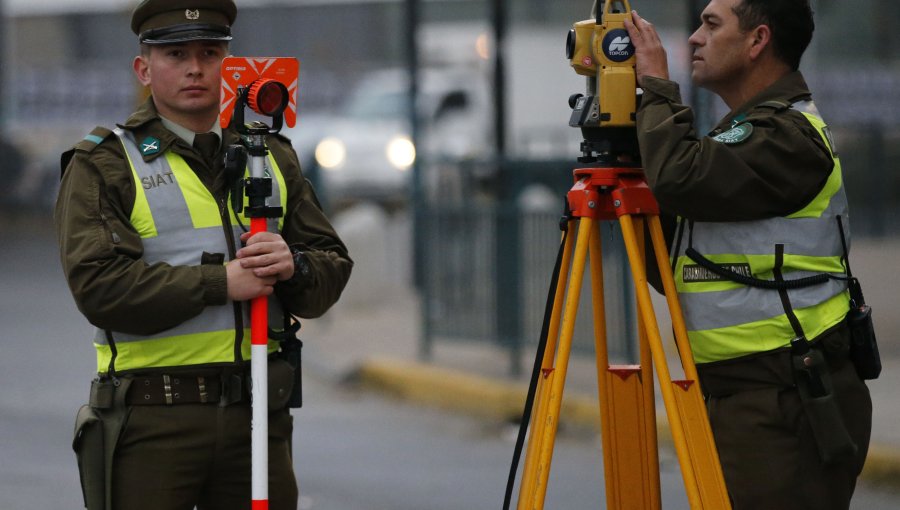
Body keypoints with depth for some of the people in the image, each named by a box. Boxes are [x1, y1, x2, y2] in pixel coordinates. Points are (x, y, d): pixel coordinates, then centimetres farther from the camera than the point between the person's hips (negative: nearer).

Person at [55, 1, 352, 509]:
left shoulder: (273, 158, 16)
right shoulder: (103, 165, 0)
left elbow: (333, 269, 12)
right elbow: (99, 285, -13)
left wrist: (293, 266, -12)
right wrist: (220, 282, -17)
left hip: (258, 411, 4)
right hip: (150, 421, -4)